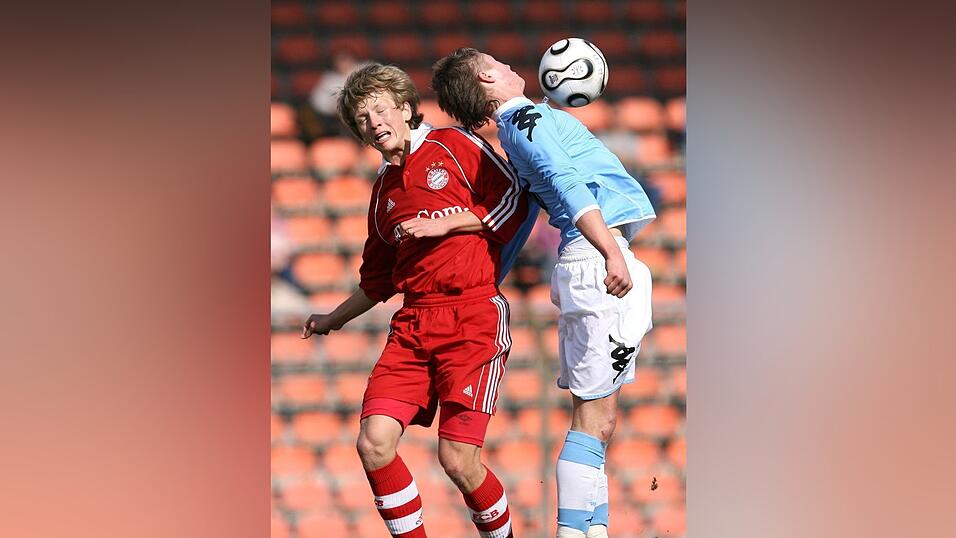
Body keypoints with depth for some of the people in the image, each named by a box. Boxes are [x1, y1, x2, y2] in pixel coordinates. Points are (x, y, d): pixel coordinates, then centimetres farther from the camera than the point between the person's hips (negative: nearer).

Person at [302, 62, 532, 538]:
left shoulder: (454, 146, 4)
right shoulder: (384, 190, 20)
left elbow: (514, 200, -2)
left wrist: (445, 224, -7)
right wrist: (332, 320, 33)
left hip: (473, 319, -6)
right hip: (412, 325, 6)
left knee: (457, 459, -12)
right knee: (374, 444, -11)